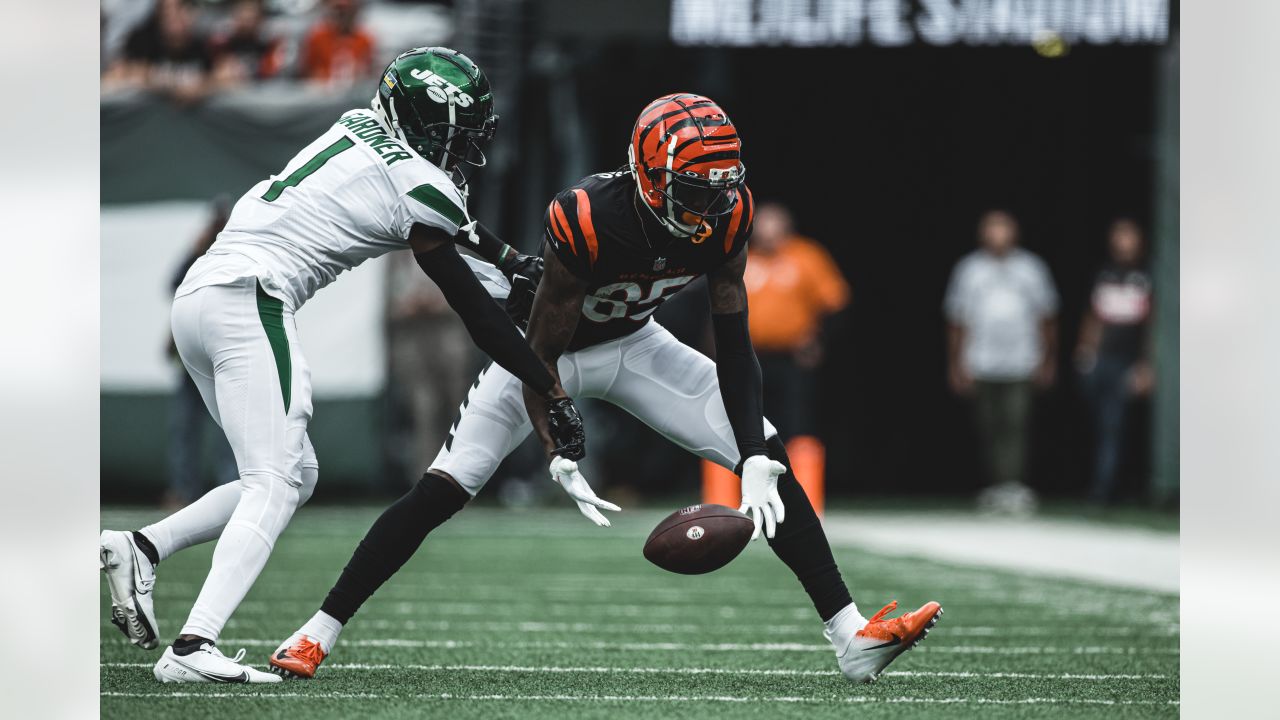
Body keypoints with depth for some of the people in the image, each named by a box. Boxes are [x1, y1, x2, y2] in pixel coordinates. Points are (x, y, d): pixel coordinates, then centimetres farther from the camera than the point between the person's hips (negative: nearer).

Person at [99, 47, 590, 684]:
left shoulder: (361, 127, 16)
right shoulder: (417, 187, -6)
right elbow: (475, 313, 1)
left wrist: (510, 259, 45)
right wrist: (551, 393, 9)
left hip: (194, 296, 9)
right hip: (248, 301, -9)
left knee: (296, 475, 14)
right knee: (275, 483, -13)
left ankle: (142, 548, 3)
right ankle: (192, 647, -27)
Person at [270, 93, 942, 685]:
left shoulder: (726, 218, -22)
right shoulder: (585, 221, -37)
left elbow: (734, 345, -15)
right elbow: (540, 358, -29)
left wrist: (757, 461, -24)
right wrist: (561, 463, -39)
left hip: (633, 344, 4)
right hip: (549, 348, -4)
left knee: (772, 461, -8)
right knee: (445, 488, -16)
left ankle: (853, 639, -5)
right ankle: (318, 633, -4)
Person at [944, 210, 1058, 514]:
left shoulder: (1031, 267, 10)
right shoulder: (969, 269, 9)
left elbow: (1046, 317, 15)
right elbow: (957, 321, 11)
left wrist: (1047, 361, 10)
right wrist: (957, 364, 7)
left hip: (1021, 364, -1)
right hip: (982, 367, 1)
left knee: (1015, 425, -15)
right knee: (989, 429, 1)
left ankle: (1014, 486, -22)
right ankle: (994, 487, 10)